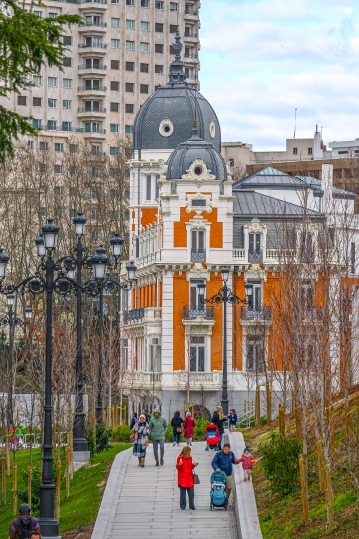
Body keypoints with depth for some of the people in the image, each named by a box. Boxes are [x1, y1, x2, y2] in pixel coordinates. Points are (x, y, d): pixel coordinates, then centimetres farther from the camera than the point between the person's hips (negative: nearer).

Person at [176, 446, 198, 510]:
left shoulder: (190, 458, 7)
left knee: (191, 492, 3)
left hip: (190, 478, 4)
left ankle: (191, 505, 12)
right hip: (182, 479, -4)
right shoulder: (180, 458, -9)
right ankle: (182, 506, 11)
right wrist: (179, 465, -26)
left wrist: (194, 465, -1)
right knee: (183, 493, 1)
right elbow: (177, 467, -6)